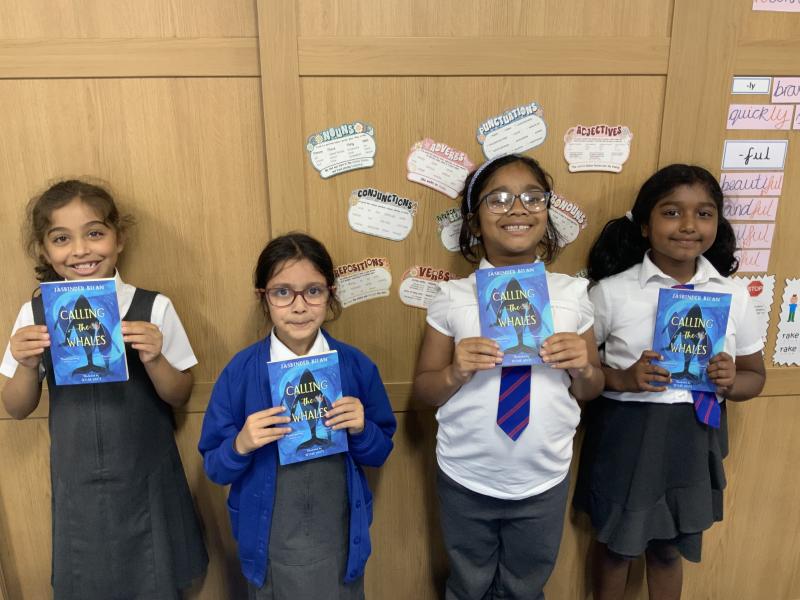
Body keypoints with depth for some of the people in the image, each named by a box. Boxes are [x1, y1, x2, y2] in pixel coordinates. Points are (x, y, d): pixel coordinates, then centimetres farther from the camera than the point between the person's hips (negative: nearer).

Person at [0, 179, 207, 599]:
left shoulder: (153, 308, -12)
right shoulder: (34, 315, -5)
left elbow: (179, 396, -5)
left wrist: (153, 359, -25)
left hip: (146, 481, -1)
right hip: (76, 485, 2)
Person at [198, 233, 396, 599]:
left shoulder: (357, 366, -9)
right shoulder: (239, 372, -12)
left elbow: (380, 453, 1)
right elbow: (215, 469, -5)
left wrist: (361, 430, -19)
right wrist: (240, 446, -25)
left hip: (340, 541, 1)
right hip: (270, 545, -1)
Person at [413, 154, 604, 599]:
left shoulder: (571, 294, -6)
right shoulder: (453, 299, -11)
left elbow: (591, 391, 3)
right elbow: (424, 390, -5)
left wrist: (582, 366, -18)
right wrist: (456, 372, -25)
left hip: (544, 481, 1)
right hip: (465, 480, -1)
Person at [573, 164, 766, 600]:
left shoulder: (734, 296, -1)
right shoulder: (612, 291, -11)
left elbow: (755, 376, 9)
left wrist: (730, 382, -13)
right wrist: (622, 378, -23)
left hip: (693, 438, 3)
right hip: (626, 436, -2)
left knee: (668, 549, 22)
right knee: (616, 542, 18)